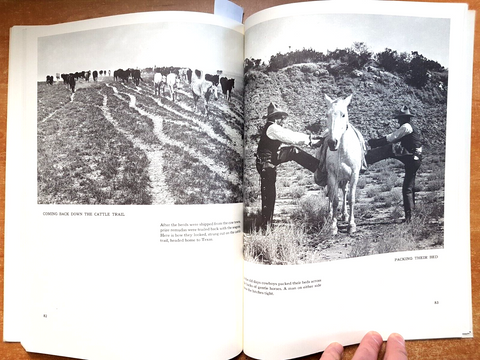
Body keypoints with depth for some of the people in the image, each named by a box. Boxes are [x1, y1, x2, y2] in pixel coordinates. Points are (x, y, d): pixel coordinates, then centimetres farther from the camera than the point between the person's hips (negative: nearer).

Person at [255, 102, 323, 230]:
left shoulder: (276, 128, 11)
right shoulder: (272, 128, -18)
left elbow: (292, 136, 9)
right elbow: (292, 138, -22)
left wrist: (311, 139, 3)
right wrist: (310, 139, -15)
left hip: (272, 158, 9)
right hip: (266, 163, -9)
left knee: (295, 152, 2)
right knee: (268, 193, -4)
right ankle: (265, 223, 5)